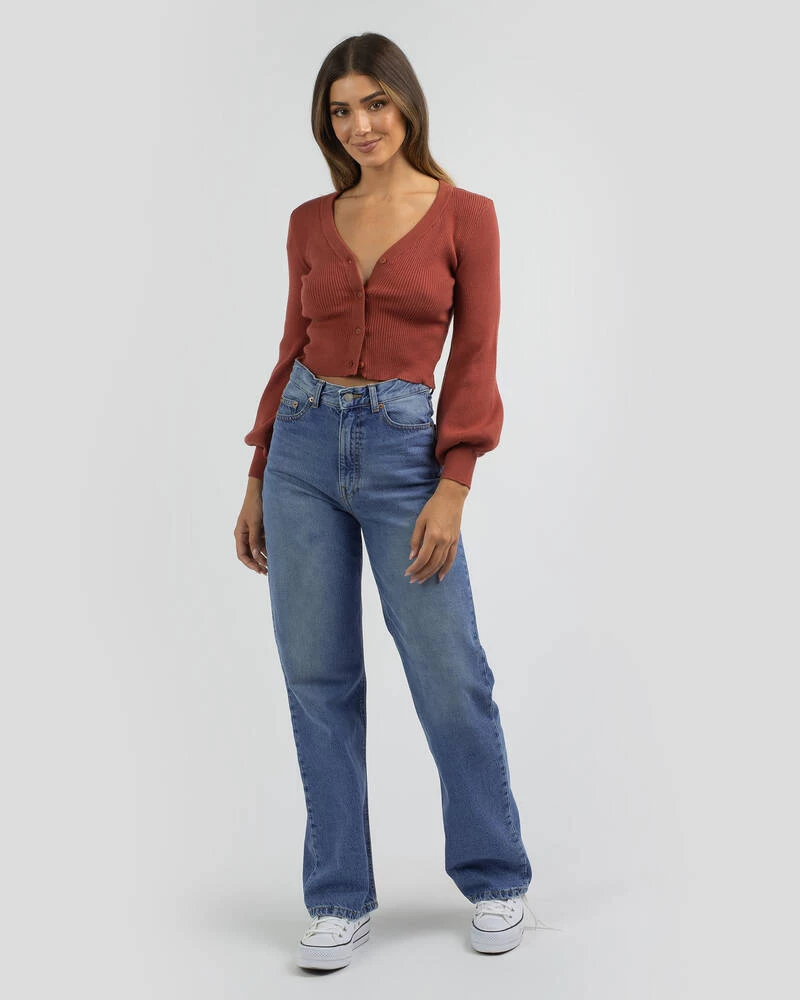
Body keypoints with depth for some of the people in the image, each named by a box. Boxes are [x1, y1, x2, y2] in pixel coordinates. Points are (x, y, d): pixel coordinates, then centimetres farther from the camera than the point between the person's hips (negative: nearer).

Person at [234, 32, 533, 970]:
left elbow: (473, 362, -4)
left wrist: (452, 491, -12)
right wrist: (257, 478, 10)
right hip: (302, 447, 4)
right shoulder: (310, 222, 9)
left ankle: (495, 878, 25)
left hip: (402, 450, -3)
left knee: (451, 679, 2)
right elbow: (293, 350, 13)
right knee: (318, 681, 5)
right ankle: (340, 900, 18)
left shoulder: (465, 215, -1)